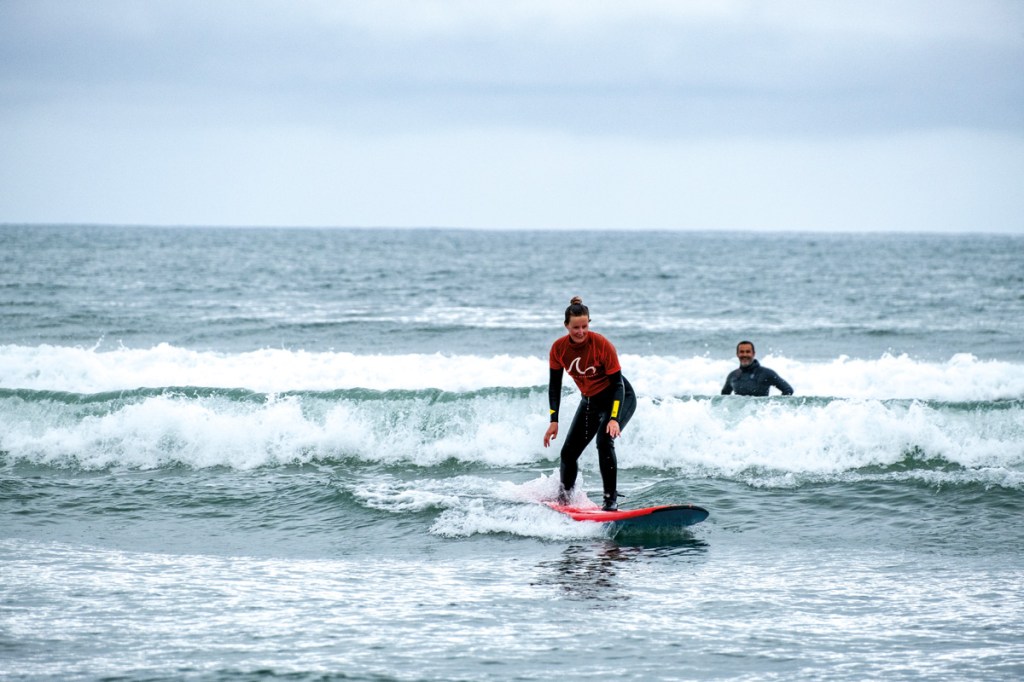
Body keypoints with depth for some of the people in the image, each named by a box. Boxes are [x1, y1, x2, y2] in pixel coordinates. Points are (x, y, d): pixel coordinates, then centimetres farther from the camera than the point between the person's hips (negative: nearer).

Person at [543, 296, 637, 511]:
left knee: (604, 441, -29)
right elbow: (554, 385, 0)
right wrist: (554, 420, -6)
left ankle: (611, 500, -24)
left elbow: (618, 384, -23)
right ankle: (564, 495, 29)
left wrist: (614, 419, -33)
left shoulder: (602, 344, -26)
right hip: (590, 401, 6)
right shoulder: (559, 348, -13)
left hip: (619, 399, -6)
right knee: (569, 452, 5)